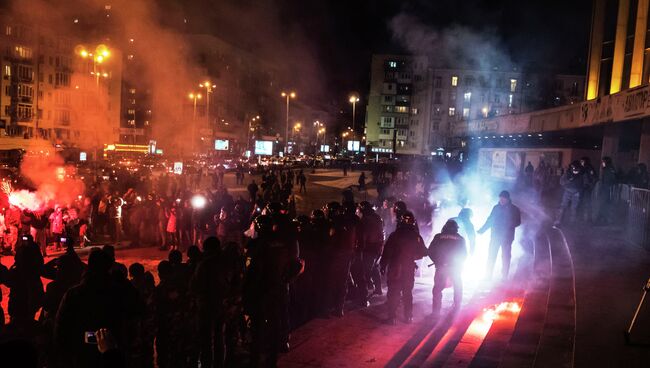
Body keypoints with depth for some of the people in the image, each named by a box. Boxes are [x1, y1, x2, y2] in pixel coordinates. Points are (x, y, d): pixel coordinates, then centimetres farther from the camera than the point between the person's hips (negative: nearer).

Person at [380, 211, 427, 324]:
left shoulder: (394, 235, -11)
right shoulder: (416, 237, -5)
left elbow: (386, 251, -11)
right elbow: (423, 252, 1)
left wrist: (383, 265, -2)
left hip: (394, 269, -2)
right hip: (409, 269, 2)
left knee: (393, 293, 5)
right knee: (408, 293, 15)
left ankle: (392, 317, 3)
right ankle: (408, 316, 18)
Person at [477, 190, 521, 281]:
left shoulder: (514, 209, 3)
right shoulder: (496, 208, 10)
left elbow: (517, 222, -2)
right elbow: (490, 220, 15)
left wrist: (509, 224, -21)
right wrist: (482, 230, 10)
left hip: (507, 236, -2)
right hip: (495, 235, 2)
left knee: (505, 257, 0)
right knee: (491, 256, -2)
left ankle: (504, 277, 6)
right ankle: (487, 277, 0)